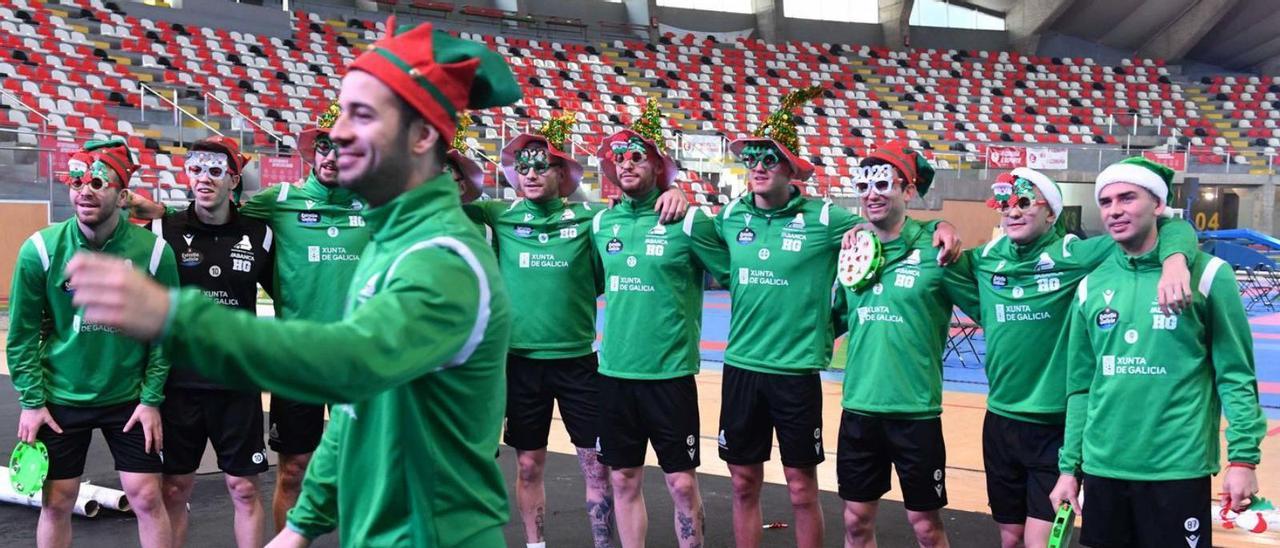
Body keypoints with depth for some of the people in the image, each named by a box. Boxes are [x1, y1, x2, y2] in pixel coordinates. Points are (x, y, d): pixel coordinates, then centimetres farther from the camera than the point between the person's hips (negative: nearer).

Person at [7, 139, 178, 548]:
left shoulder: (153, 251, -11)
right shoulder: (41, 249, -10)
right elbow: (23, 333, -3)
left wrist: (152, 399, -6)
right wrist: (31, 401, -5)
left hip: (130, 400, 0)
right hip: (59, 400, 1)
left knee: (146, 497, 2)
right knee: (57, 502, 8)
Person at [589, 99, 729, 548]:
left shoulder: (688, 221, -7)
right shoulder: (602, 223, 7)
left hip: (670, 372, -4)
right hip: (614, 371, 4)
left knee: (681, 483, 2)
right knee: (624, 480, 11)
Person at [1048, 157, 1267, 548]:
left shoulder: (1206, 274, -4)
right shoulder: (1091, 286, 7)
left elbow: (1237, 375, -4)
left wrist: (1243, 456, -10)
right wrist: (1069, 466, 10)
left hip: (1179, 468, -4)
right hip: (1102, 468, 4)